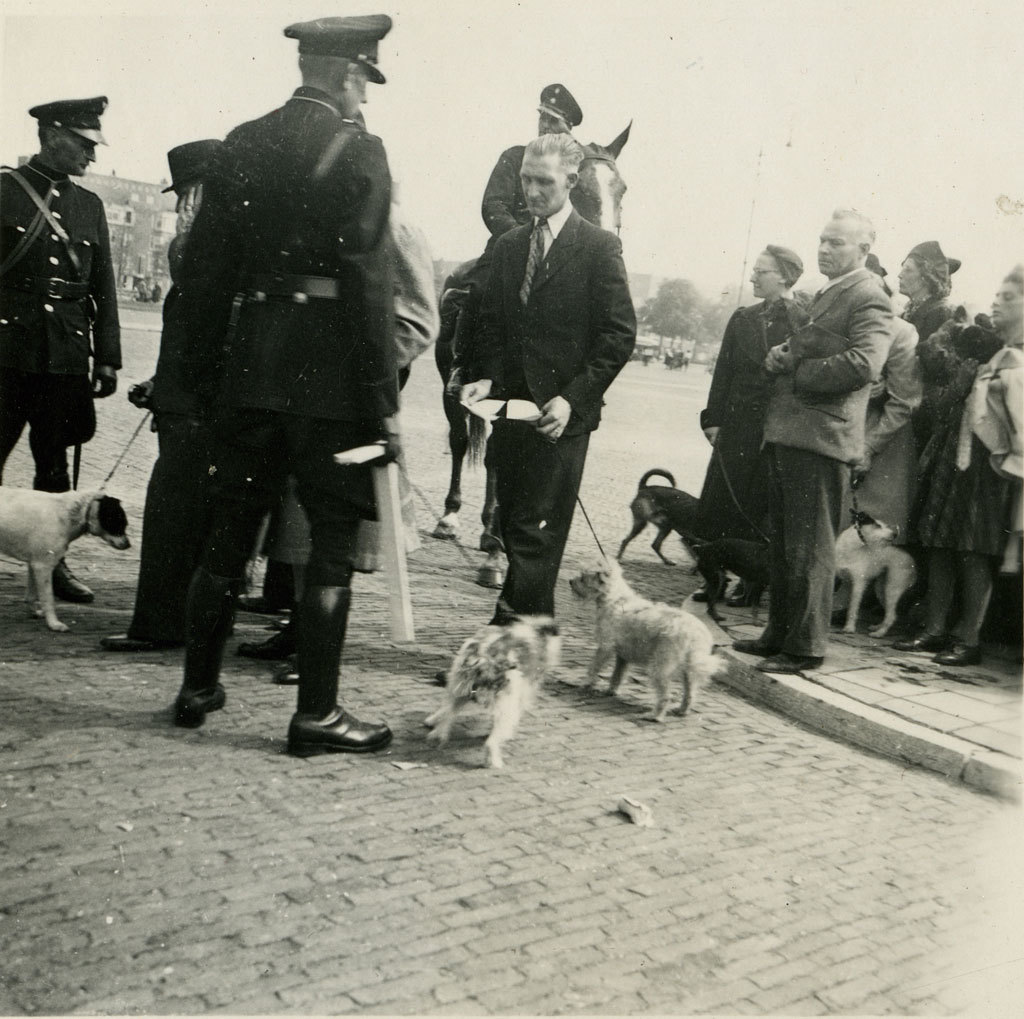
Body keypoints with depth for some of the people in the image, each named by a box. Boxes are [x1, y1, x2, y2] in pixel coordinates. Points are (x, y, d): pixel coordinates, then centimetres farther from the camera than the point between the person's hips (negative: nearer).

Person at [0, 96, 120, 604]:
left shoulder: (90, 206, 14)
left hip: (67, 355, 4)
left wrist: (107, 359, 11)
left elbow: (103, 290, 15)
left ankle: (52, 561, 15)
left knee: (54, 462, 8)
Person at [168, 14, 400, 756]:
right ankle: (317, 714, 8)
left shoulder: (243, 145, 10)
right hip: (329, 375, -6)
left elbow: (205, 264, 9)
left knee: (230, 534, 15)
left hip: (250, 368, 6)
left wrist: (205, 367, 16)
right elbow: (369, 283, -13)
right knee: (333, 547, 2)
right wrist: (384, 401, -10)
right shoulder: (358, 151, -7)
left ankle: (199, 687, 26)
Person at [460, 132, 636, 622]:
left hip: (562, 415, -5)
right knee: (516, 528, 9)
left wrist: (572, 398, -15)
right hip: (510, 406, 6)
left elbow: (619, 335, -6)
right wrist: (488, 378, -1)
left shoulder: (600, 247, -2)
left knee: (535, 530, -8)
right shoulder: (507, 245, 15)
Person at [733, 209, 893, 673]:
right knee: (783, 543, 16)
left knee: (810, 547, -3)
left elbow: (863, 364, -23)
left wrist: (795, 370, -13)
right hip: (787, 434, 10)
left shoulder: (868, 299, -10)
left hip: (820, 435, -10)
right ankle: (779, 634, 27)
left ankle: (806, 647, 5)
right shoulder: (826, 294, 21)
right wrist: (781, 355, 6)